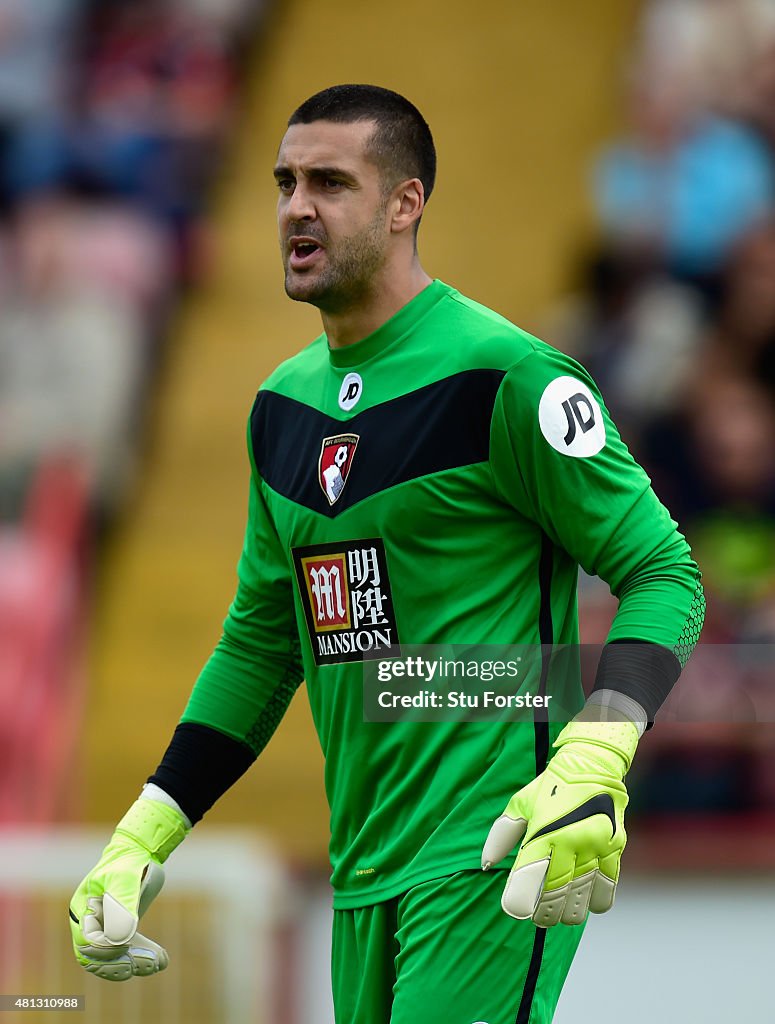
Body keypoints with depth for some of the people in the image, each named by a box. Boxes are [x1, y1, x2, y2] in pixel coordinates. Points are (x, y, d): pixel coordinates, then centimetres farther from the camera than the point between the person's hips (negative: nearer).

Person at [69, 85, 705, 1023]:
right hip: (364, 875, 7)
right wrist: (141, 839, 15)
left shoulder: (502, 377, -9)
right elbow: (261, 638, 22)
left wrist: (593, 766, -26)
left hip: (495, 858, -7)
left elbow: (663, 573, -9)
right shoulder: (284, 403, 14)